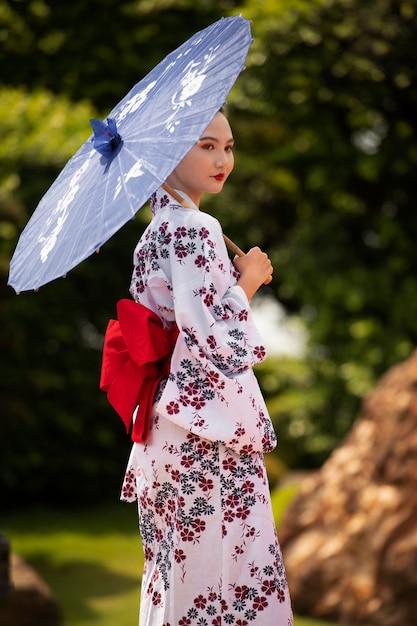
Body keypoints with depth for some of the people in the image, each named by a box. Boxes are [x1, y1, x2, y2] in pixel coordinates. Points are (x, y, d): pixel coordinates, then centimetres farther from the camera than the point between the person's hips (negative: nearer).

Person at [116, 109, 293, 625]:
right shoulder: (193, 229, -15)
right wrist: (247, 281, -6)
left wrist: (235, 282, 15)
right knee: (227, 578, -6)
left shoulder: (159, 227, 14)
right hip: (212, 434, -10)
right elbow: (217, 343, -20)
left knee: (175, 574, 14)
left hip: (172, 427, 10)